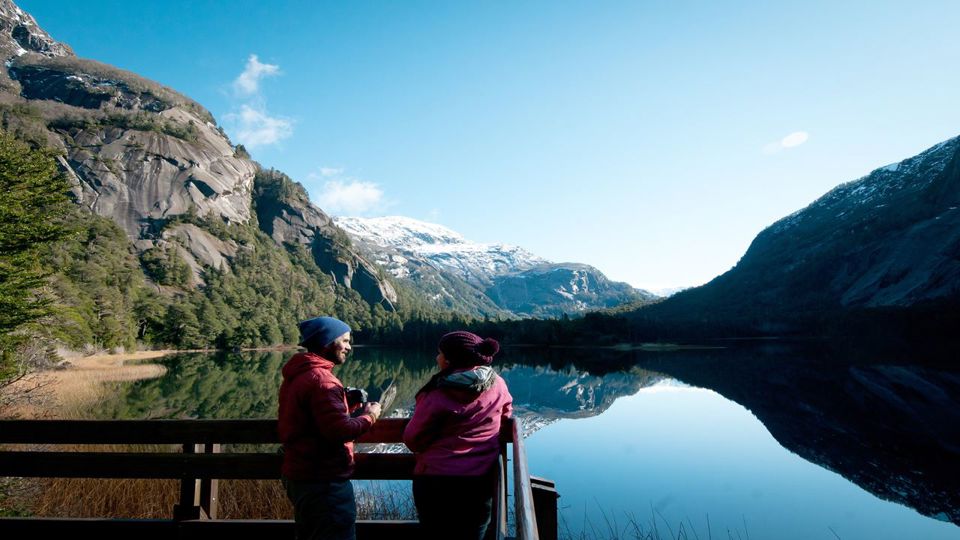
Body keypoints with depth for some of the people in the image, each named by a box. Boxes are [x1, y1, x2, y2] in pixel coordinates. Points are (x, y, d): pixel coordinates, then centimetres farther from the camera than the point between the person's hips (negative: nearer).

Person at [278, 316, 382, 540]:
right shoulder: (320, 378, -20)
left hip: (299, 476, 10)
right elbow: (339, 430, -27)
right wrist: (369, 416, -10)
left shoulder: (296, 376, 10)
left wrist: (345, 402, 7)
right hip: (325, 481, -10)